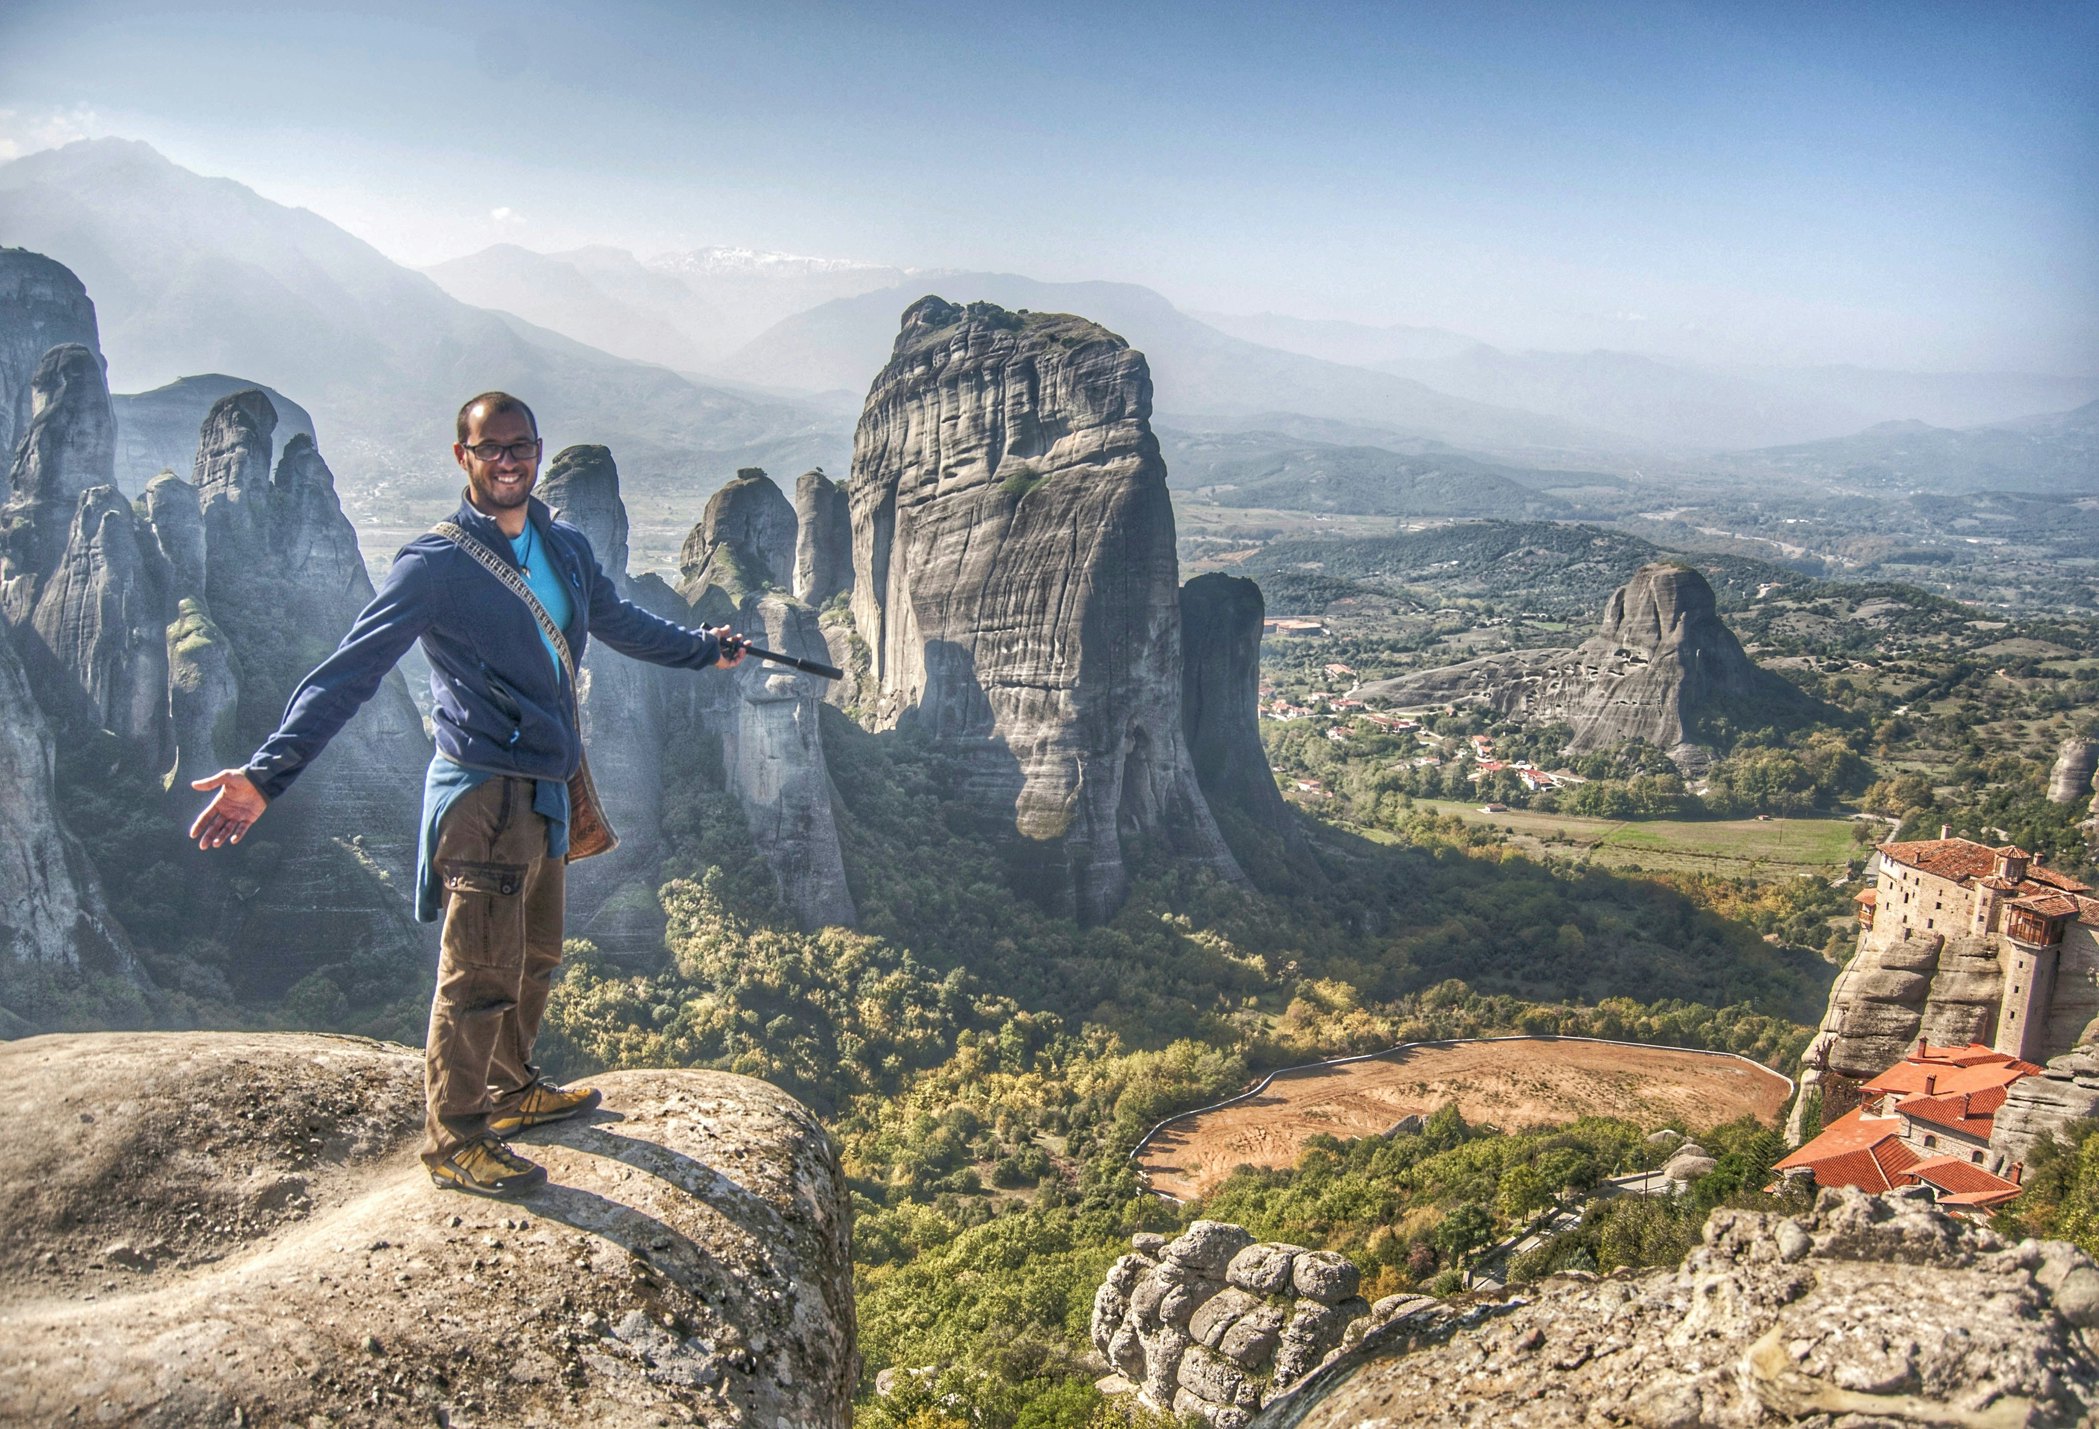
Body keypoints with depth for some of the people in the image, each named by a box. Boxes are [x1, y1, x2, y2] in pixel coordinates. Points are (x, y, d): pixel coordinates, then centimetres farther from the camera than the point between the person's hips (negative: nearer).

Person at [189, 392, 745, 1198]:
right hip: (483, 790, -8)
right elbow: (349, 672, -16)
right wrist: (269, 771, -24)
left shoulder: (565, 549, 10)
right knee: (480, 973, -3)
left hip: (546, 787, 8)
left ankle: (511, 1092, 40)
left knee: (535, 956, 20)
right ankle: (454, 1140, 14)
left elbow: (619, 623, 29)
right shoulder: (434, 565, -11)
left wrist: (703, 648, 40)